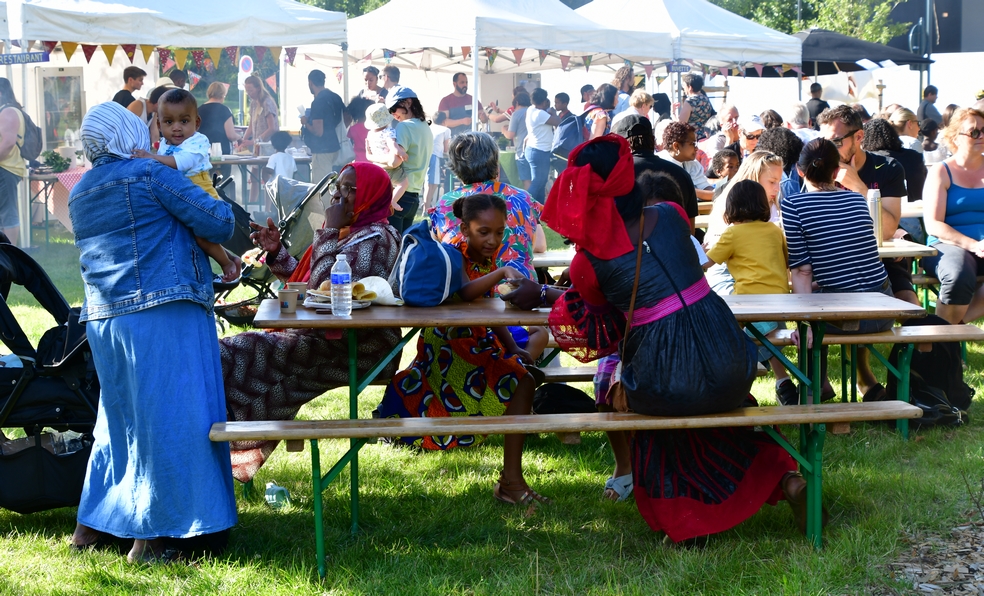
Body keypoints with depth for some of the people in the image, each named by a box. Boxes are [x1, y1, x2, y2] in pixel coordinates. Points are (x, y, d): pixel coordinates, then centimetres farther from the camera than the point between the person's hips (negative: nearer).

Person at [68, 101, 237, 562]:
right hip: (163, 312, -8)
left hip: (103, 317, 8)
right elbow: (220, 224, -9)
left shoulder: (80, 194, 17)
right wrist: (216, 204, 14)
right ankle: (151, 536, -5)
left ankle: (91, 524, 21)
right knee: (167, 418, -5)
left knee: (120, 418, 17)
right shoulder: (149, 174, -6)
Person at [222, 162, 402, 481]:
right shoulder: (352, 234, 17)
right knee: (229, 352, 6)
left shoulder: (374, 239, -15)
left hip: (355, 350, -11)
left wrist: (329, 233, -19)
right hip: (333, 338, 11)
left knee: (232, 356, -15)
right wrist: (277, 252, 7)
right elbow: (305, 283, 20)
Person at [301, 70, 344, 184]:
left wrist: (305, 123, -5)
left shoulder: (318, 102, -18)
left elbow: (318, 132, -22)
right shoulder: (335, 97, 8)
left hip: (322, 150, -9)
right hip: (335, 147, 9)